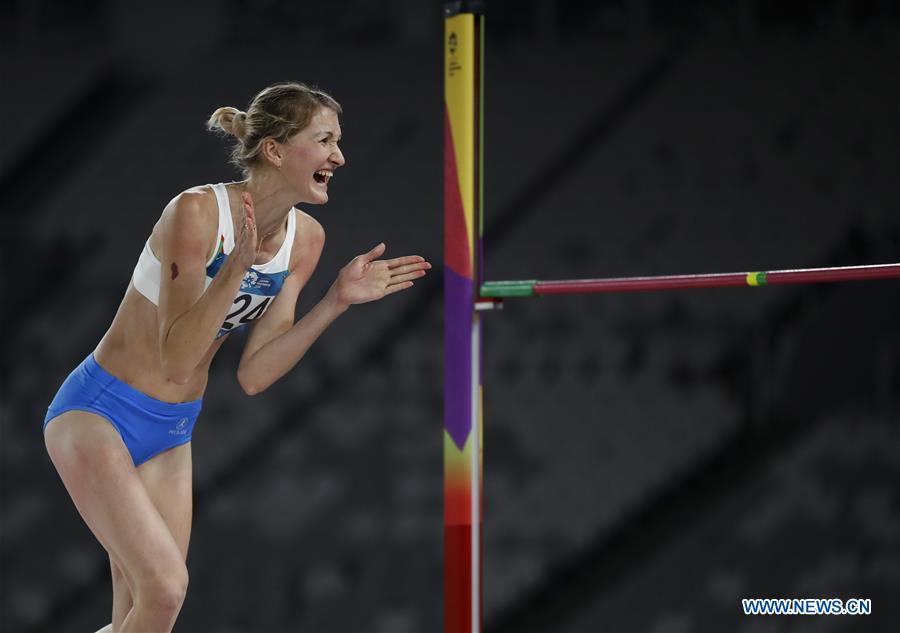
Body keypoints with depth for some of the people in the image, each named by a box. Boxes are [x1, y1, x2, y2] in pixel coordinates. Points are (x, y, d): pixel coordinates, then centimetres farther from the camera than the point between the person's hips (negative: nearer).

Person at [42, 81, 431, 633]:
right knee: (165, 587, -22)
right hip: (98, 412, -7)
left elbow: (253, 375, -3)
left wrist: (337, 300, -11)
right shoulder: (198, 211, -22)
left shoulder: (305, 238, -1)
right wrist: (236, 267, -35)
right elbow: (176, 361, -25)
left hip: (172, 432, 7)